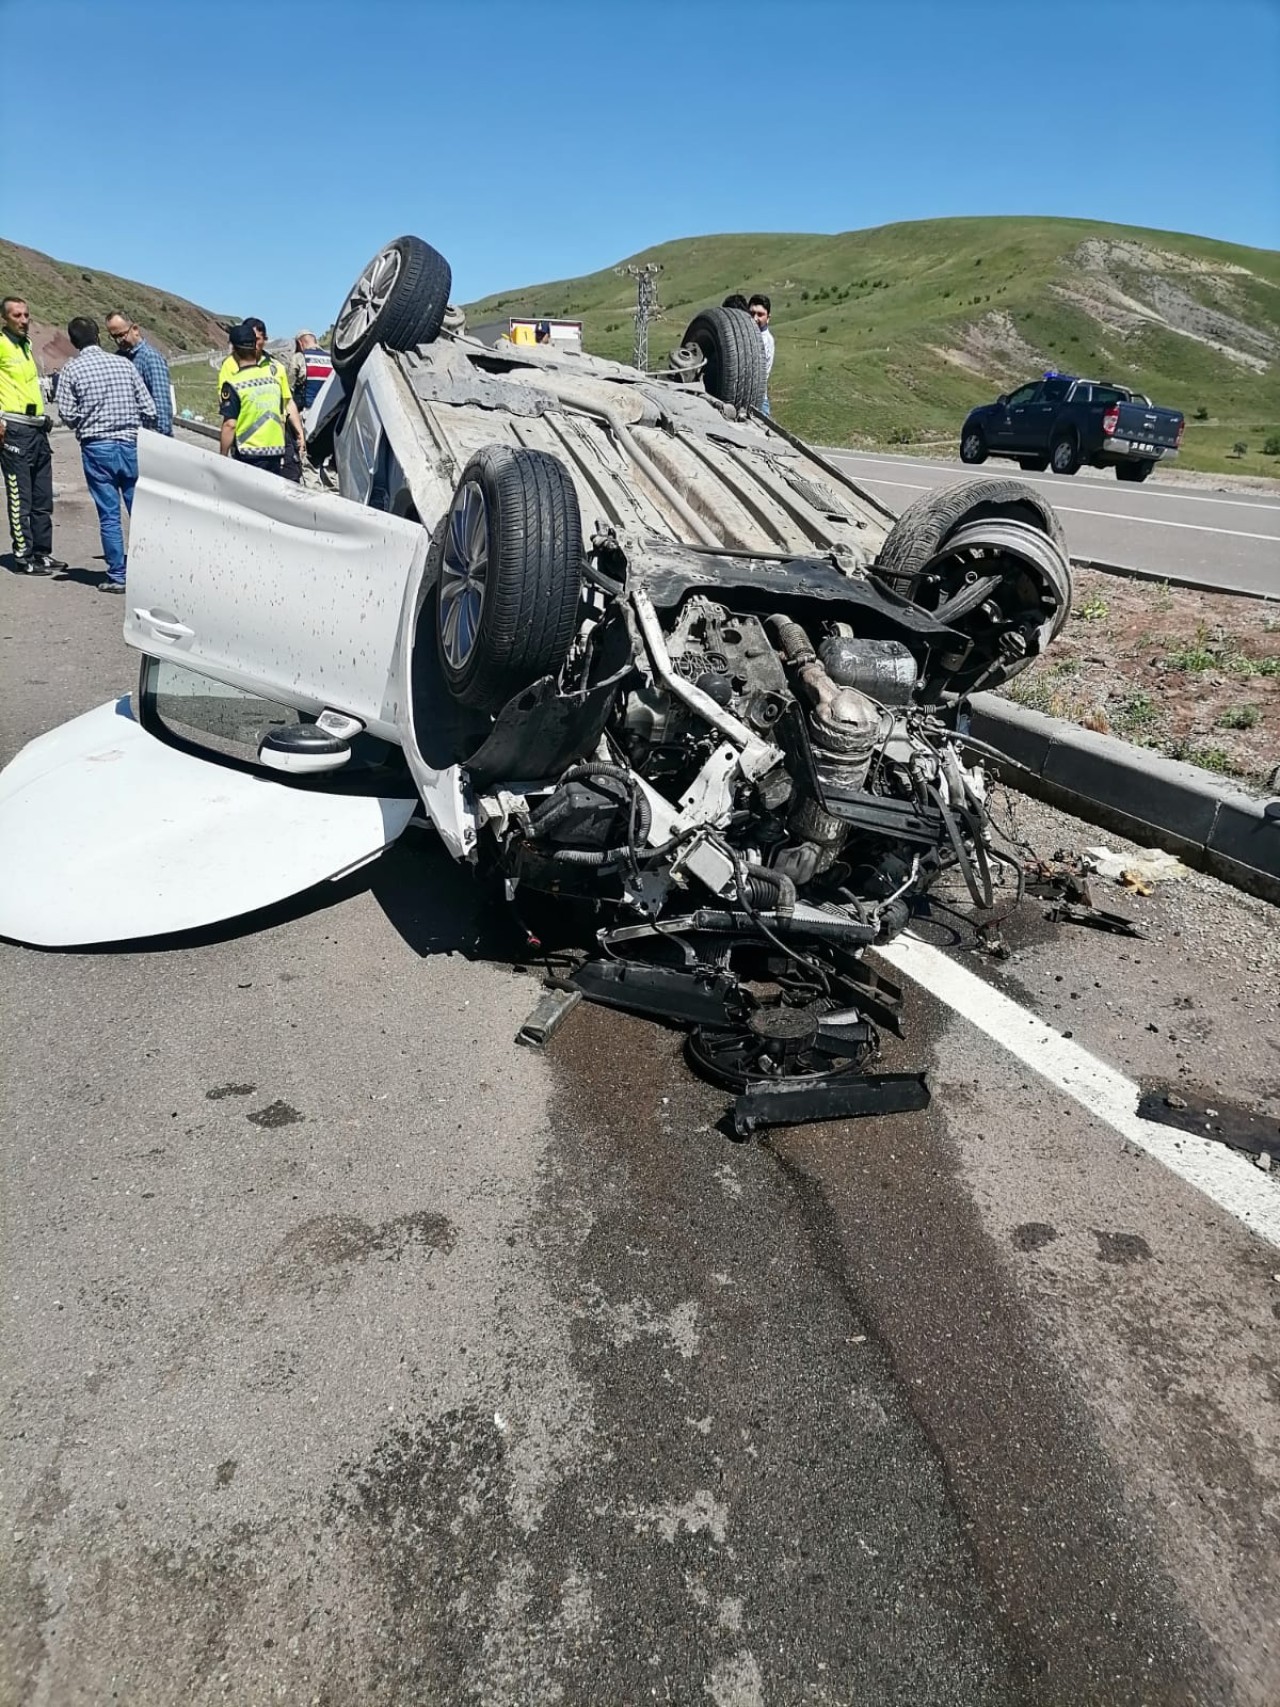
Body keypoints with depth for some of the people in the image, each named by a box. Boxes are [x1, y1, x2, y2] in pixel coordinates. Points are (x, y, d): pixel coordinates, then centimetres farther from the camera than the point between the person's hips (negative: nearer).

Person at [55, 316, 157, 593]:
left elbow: (67, 415, -5)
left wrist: (84, 426, 16)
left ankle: (117, 577, 5)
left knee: (109, 515, 3)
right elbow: (149, 409, 1)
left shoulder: (71, 370, -2)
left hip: (97, 448, -2)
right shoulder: (124, 364, 3)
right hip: (131, 445, 2)